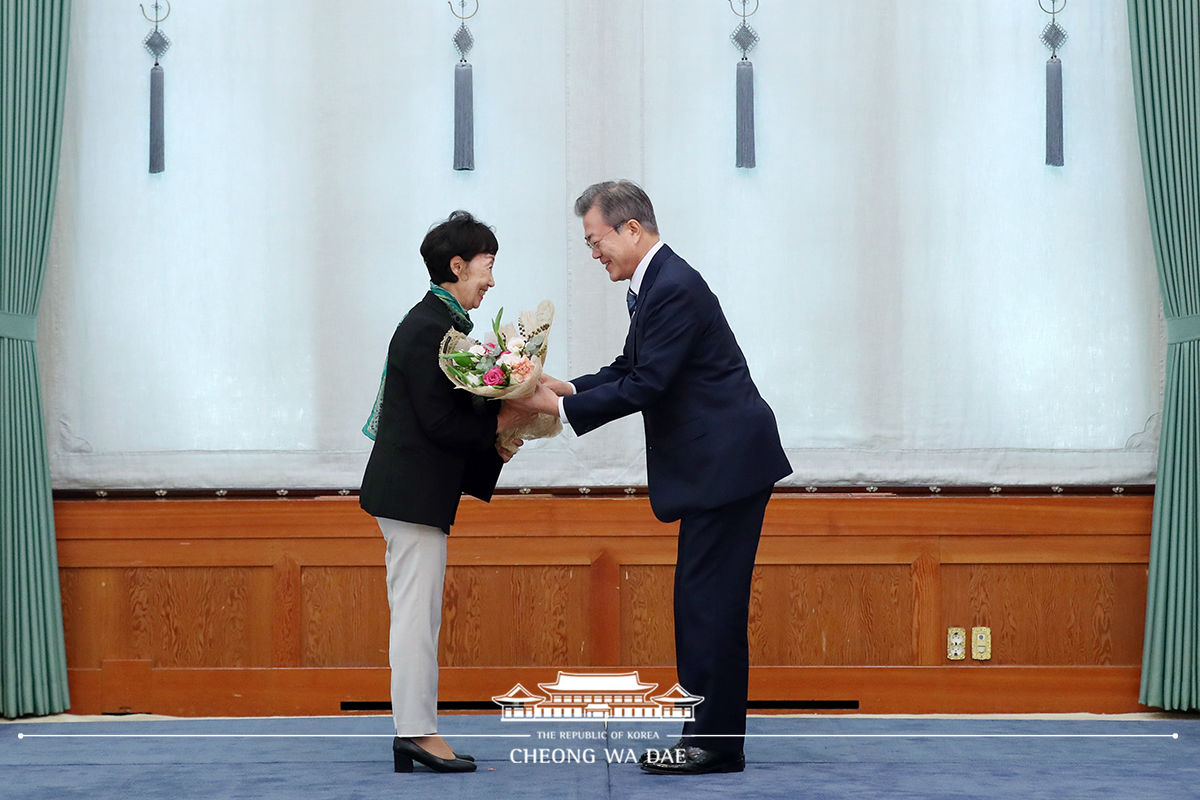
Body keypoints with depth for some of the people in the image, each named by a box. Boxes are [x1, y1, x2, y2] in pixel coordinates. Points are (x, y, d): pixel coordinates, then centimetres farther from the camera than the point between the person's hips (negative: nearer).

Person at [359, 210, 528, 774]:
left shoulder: (437, 322, 16)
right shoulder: (429, 328, -15)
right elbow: (438, 420, -20)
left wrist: (494, 441, 6)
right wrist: (496, 426, -10)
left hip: (415, 489, 11)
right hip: (413, 492, -11)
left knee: (416, 615, 11)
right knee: (416, 612, -7)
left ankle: (414, 732, 15)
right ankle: (417, 730, -4)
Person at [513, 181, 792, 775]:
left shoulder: (674, 288, -18)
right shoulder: (655, 284, 14)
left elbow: (646, 386, -21)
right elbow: (629, 368, 19)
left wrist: (562, 407, -15)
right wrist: (569, 388, 4)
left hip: (729, 461, -11)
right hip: (712, 464, 11)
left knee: (711, 600, -8)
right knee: (700, 601, 11)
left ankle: (716, 742, -3)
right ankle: (710, 737, 16)